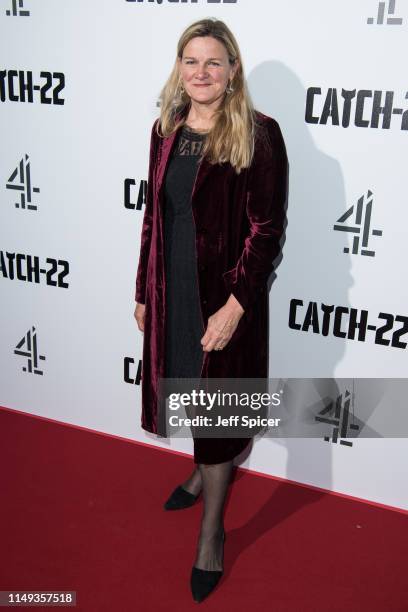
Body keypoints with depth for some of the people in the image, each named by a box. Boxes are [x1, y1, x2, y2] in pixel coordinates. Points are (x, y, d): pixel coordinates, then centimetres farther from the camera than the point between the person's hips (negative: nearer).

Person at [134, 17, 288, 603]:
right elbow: (153, 214, 9)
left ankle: (211, 532, 27)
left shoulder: (258, 133, -12)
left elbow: (267, 228, -14)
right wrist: (144, 291, 11)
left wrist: (234, 304, -20)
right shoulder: (166, 130, 6)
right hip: (171, 287, 5)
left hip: (226, 292, -5)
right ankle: (203, 473, 50)